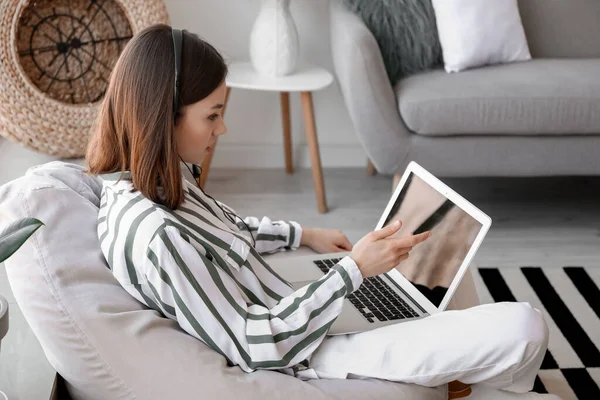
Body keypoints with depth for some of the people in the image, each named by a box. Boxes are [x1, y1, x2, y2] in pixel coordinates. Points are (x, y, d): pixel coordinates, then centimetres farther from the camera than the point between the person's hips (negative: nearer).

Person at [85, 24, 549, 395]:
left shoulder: (154, 180, -2)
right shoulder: (155, 234, -31)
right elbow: (254, 347, -26)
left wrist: (305, 234, 17)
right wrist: (354, 269, -23)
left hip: (284, 313, 10)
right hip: (302, 359, -10)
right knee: (524, 328, -9)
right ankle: (486, 382, 22)